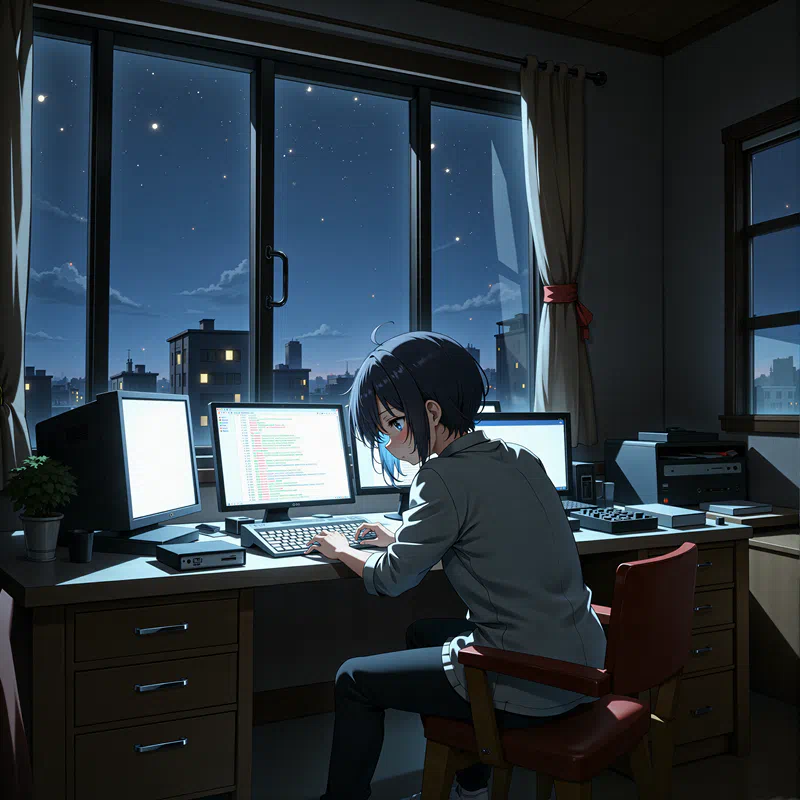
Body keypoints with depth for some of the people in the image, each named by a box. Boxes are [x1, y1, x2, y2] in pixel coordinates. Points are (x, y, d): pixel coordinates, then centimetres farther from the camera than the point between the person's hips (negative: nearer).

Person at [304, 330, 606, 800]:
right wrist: (401, 538, 25)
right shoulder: (518, 458, 4)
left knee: (355, 681, 7)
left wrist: (342, 551, 11)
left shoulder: (446, 478, -20)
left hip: (528, 689, -8)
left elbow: (393, 579, -8)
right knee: (423, 634, 30)